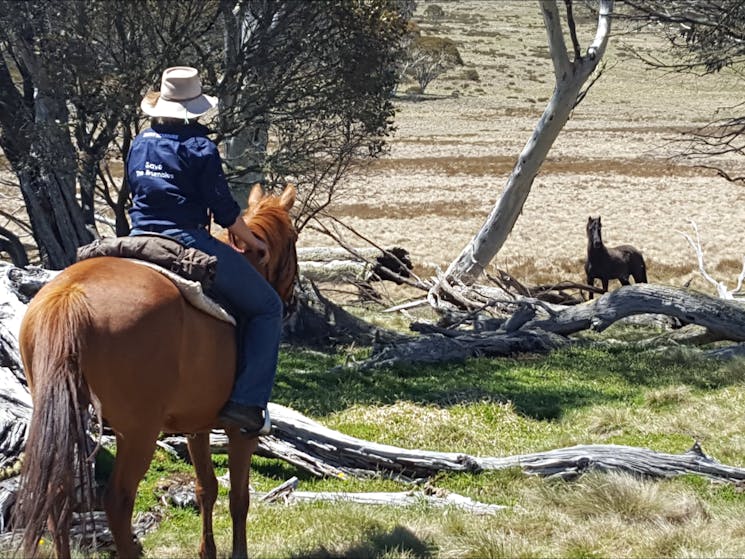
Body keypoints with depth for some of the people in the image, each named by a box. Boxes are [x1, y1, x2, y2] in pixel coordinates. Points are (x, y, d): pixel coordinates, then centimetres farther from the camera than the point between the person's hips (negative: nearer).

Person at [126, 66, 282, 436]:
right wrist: (252, 243, 10)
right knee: (266, 308, 5)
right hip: (189, 245, -6)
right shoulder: (199, 147, -7)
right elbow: (225, 211, -7)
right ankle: (247, 402, -7)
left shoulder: (140, 142, 13)